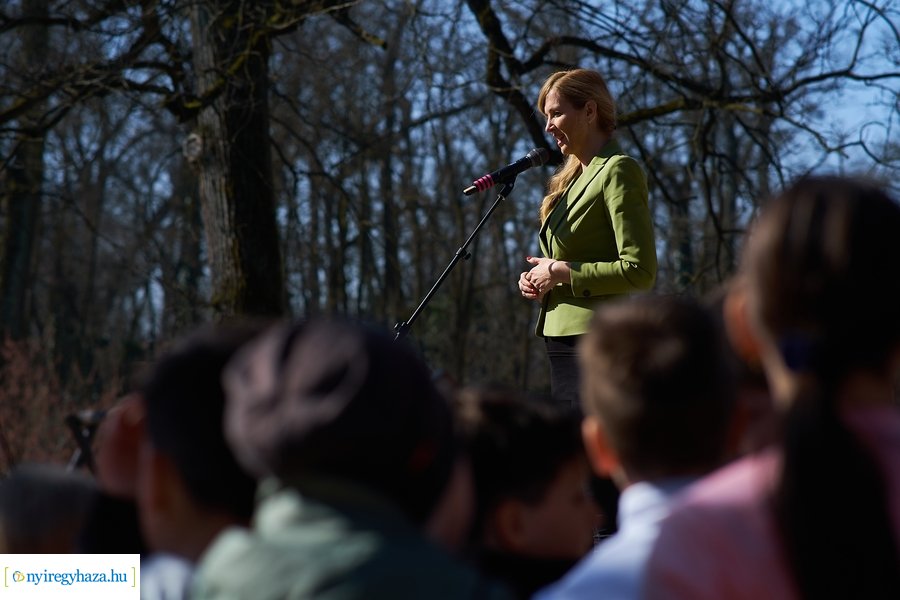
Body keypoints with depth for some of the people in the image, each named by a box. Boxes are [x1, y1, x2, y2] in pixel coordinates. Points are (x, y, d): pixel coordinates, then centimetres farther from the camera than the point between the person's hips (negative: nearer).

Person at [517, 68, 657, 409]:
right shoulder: (573, 178, 19)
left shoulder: (618, 171, -9)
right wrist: (539, 280, 9)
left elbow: (640, 271, -16)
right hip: (562, 339, 9)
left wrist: (561, 272, -12)